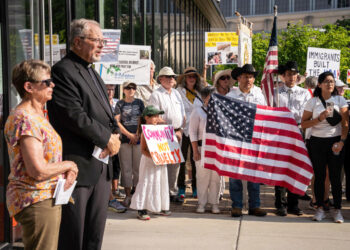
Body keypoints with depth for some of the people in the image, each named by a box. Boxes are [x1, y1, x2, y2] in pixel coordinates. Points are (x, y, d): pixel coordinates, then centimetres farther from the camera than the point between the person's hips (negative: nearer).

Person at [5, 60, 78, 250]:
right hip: (36, 200, -10)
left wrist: (69, 170, -2)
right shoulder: (25, 119, -18)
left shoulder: (38, 115, 15)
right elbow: (38, 171, -24)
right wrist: (68, 165, -8)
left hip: (49, 198, 10)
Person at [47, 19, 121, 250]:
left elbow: (107, 113, 20)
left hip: (102, 166, 9)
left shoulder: (93, 73, 19)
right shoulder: (63, 70, -12)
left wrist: (115, 136, -1)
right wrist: (107, 139, -12)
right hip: (78, 165, -9)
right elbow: (74, 116, -20)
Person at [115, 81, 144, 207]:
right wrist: (129, 134, -7)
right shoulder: (120, 104, 7)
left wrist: (137, 135, -4)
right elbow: (117, 122, 1)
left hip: (138, 139, 1)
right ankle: (128, 195, 3)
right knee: (126, 167, -1)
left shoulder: (139, 102, 11)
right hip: (124, 139, -1)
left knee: (138, 167, 0)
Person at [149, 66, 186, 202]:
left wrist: (180, 130, 4)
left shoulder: (176, 93, 17)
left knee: (175, 164, 8)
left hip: (177, 134, 6)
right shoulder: (156, 95, -3)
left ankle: (173, 192, 15)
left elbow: (183, 115, 18)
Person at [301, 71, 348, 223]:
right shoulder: (313, 102, 3)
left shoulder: (340, 100, 4)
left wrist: (342, 141, -11)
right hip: (317, 142, 0)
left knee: (335, 176, 0)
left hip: (335, 142, 0)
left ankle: (337, 210, 8)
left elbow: (345, 123, 0)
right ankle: (320, 209, 12)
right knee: (319, 176, 4)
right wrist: (319, 118, -13)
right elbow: (303, 124, 1)